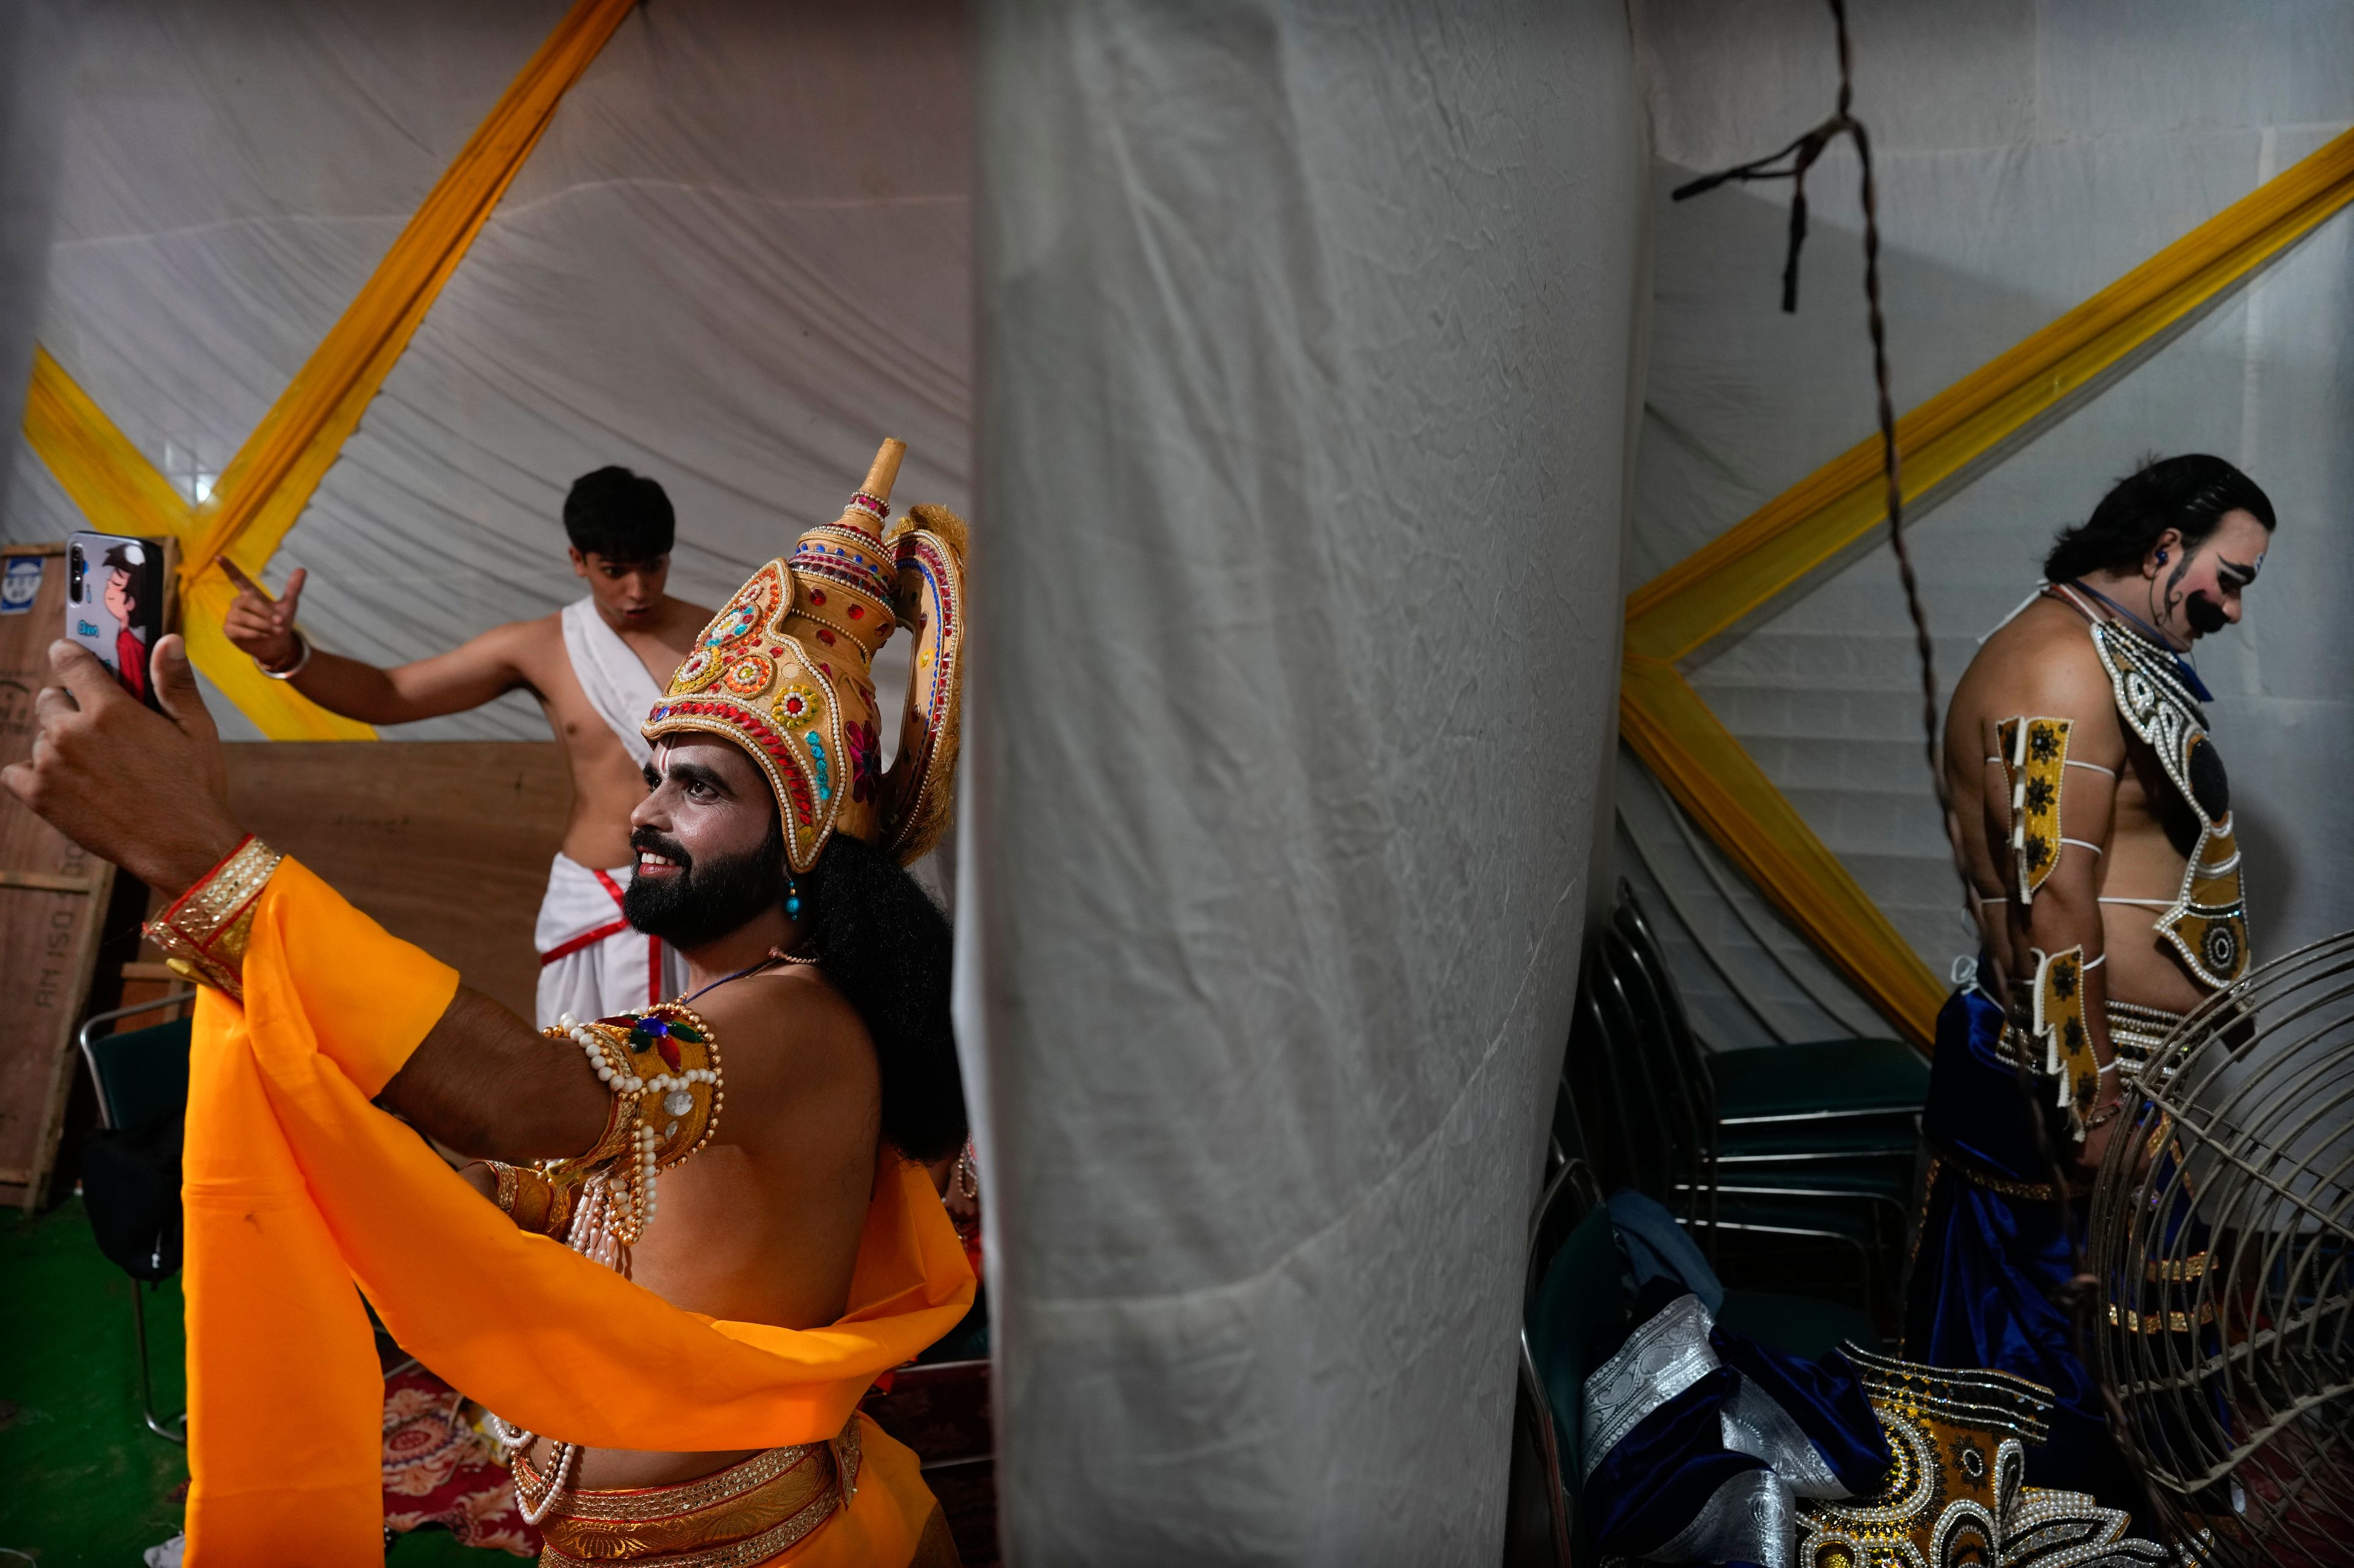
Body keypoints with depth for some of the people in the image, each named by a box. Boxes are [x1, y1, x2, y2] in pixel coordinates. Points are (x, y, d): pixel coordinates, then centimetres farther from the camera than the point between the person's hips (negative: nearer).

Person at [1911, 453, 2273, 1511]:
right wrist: (2092, 1114, -22)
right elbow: (2053, 907, -24)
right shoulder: (2065, 663, -18)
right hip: (2065, 1079, -10)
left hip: (2114, 1074, 10)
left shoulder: (2113, 658, 15)